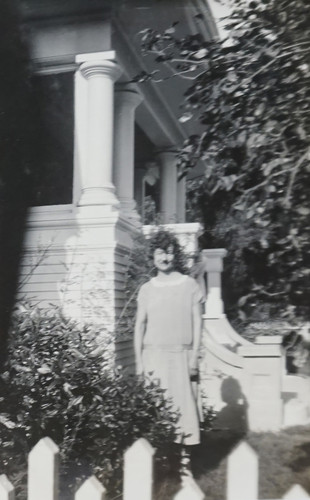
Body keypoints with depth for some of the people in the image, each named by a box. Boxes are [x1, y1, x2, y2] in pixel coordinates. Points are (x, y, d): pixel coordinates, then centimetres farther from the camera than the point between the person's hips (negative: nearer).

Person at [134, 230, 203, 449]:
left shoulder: (189, 285, 5)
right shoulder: (147, 288, 10)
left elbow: (197, 323, 4)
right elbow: (140, 325, 10)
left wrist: (194, 356, -3)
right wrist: (139, 360, 4)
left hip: (181, 354, -1)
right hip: (153, 355, 2)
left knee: (183, 403, -5)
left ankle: (187, 444, 5)